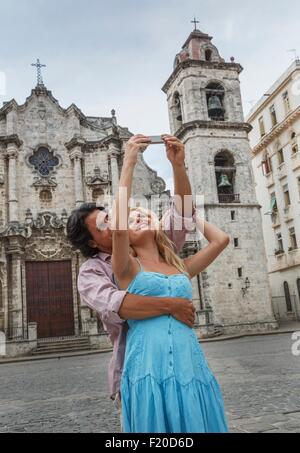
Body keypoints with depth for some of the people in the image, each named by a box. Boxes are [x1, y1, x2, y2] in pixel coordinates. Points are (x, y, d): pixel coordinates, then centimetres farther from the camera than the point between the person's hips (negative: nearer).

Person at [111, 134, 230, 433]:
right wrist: (128, 165, -10)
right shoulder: (127, 269, 4)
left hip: (191, 370, 4)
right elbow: (117, 228, -15)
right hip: (148, 373, -3)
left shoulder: (181, 268, 15)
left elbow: (221, 239, 11)